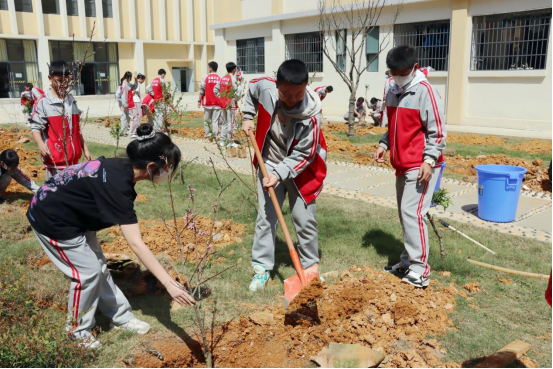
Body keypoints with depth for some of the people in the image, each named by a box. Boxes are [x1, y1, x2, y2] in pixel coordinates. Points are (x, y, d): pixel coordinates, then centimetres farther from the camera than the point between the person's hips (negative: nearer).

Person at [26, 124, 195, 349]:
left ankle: (121, 317, 27)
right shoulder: (117, 185, -36)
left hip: (72, 215, 8)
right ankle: (78, 329, 22)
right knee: (88, 271, 0)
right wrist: (169, 284, -41)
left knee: (99, 267, 12)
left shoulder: (122, 169, -10)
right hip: (51, 220, -8)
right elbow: (136, 244, -40)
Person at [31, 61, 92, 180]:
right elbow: (36, 128, -10)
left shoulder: (71, 100, 12)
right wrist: (41, 144, -30)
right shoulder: (43, 102, -8)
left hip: (73, 158, 6)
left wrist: (85, 148, 18)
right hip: (55, 160, -6)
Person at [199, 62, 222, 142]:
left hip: (208, 102, 0)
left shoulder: (206, 78, -3)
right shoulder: (220, 78, -1)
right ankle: (217, 136, -6)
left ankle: (208, 136, 12)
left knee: (207, 120, 11)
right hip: (217, 102, 0)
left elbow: (202, 90, -2)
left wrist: (199, 100, 6)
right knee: (216, 120, 0)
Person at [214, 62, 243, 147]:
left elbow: (215, 89, 10)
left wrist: (221, 97, 12)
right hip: (231, 105, -6)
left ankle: (222, 141, 18)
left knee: (224, 123, 15)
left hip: (223, 104, 6)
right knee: (231, 124, 0)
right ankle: (231, 142, 4)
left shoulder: (222, 79, 7)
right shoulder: (234, 80, -13)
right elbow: (238, 93, -18)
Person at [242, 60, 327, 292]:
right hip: (271, 165, 3)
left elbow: (304, 154, -21)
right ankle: (262, 267, 15)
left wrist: (279, 175, -28)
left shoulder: (310, 114, -28)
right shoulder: (264, 87, -19)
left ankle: (311, 265, 24)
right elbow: (251, 90, 8)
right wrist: (248, 118, 3)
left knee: (305, 219, 5)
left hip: (301, 169, -2)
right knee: (266, 218, 5)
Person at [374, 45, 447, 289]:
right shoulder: (393, 92, 12)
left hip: (421, 165, -8)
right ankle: (408, 262, 24)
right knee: (405, 213, 12)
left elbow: (437, 131, -12)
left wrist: (429, 160, -20)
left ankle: (420, 271, -8)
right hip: (402, 165, 8)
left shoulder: (424, 91, -11)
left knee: (412, 212, -13)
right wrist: (384, 145, 8)